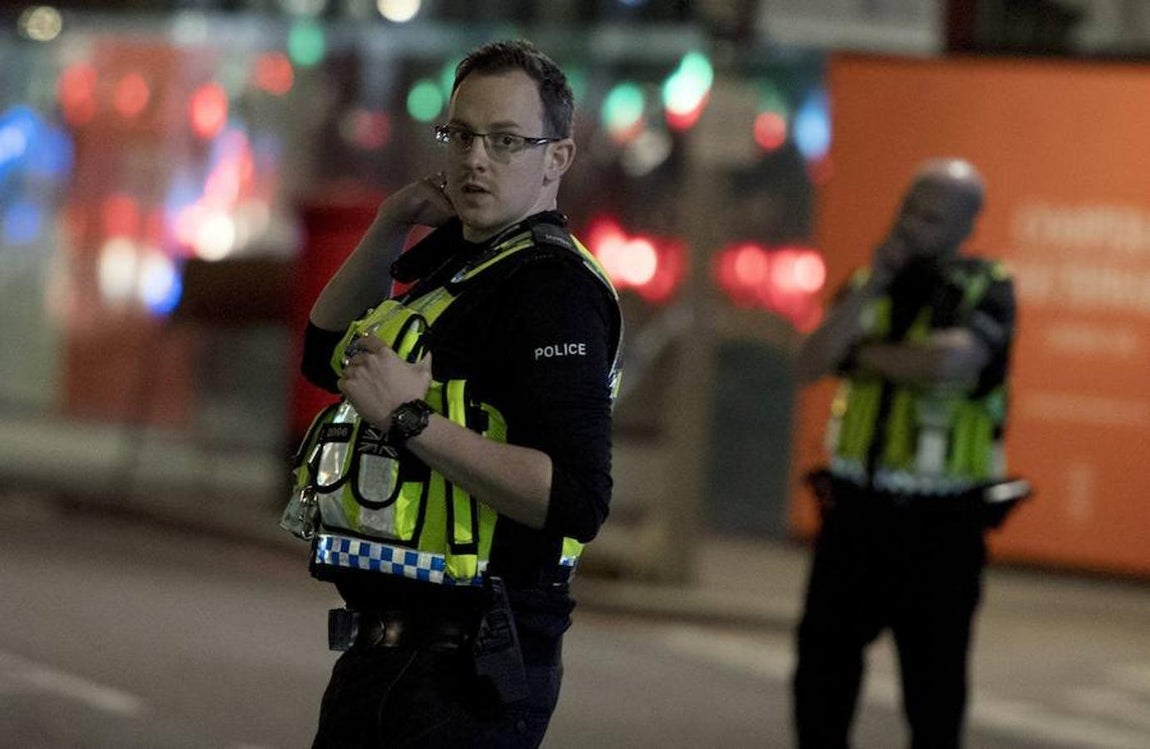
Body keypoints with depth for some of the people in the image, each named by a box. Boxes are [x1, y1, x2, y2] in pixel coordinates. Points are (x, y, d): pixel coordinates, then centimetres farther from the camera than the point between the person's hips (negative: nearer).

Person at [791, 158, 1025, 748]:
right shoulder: (870, 285, 10)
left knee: (934, 698, 1)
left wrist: (862, 353, -10)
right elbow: (809, 365, -4)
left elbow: (950, 360, -26)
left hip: (936, 525, -5)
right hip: (855, 515, 5)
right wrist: (870, 288, -12)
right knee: (821, 676, 8)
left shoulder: (987, 291, -5)